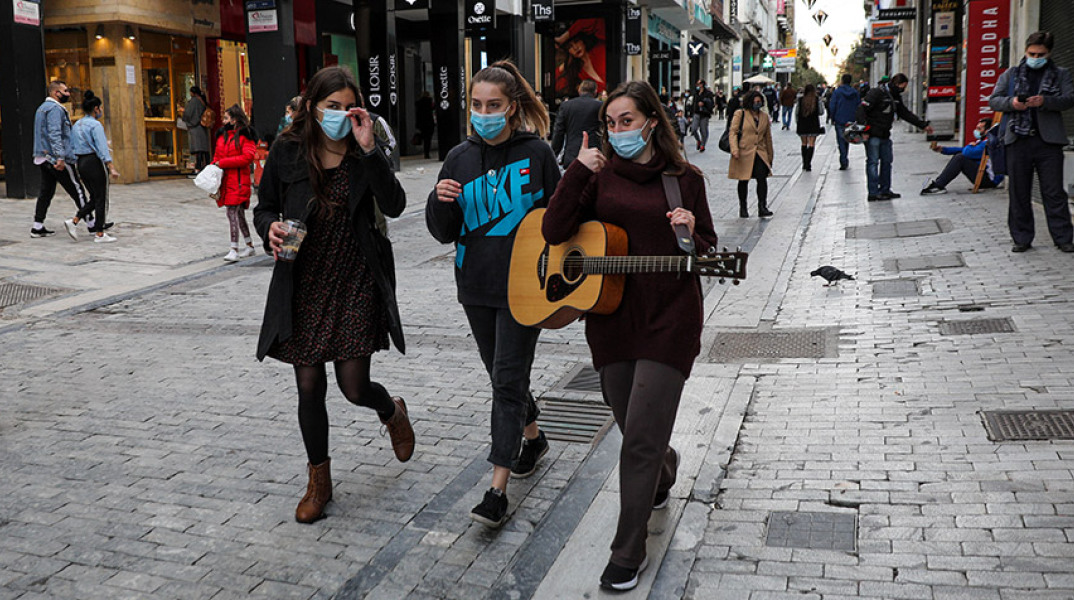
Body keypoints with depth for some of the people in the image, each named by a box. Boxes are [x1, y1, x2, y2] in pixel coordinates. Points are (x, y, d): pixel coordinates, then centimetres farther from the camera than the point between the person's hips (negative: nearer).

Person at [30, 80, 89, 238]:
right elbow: (55, 134, -24)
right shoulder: (55, 108, -12)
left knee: (46, 192, 10)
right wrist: (60, 157, -29)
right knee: (77, 190, -4)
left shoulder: (42, 108, 21)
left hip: (43, 158, 10)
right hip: (56, 158, -10)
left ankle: (37, 227, 9)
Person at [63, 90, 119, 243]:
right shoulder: (95, 125, -12)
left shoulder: (76, 125, 12)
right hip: (95, 162, -8)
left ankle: (73, 221, 1)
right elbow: (102, 148, -20)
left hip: (81, 163, 8)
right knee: (101, 199, 1)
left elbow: (72, 148, 15)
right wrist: (111, 168, -23)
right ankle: (99, 234, 3)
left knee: (94, 198, 16)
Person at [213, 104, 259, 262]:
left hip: (238, 180, -7)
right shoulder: (222, 135, 14)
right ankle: (249, 246, 25)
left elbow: (248, 157, -18)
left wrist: (223, 163, -16)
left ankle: (234, 249, -9)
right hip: (225, 180, 8)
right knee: (239, 214, 14)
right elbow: (217, 156, 22)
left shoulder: (246, 135, -8)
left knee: (232, 212, -13)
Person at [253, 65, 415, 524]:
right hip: (304, 288, 1)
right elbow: (264, 207, 10)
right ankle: (319, 481, 27)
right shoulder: (287, 152, 0)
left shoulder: (365, 153, -1)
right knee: (309, 388, 6)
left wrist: (368, 148, -22)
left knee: (355, 388, -3)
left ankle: (392, 411, 36)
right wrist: (271, 227, -12)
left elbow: (394, 206, -15)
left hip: (356, 284, -1)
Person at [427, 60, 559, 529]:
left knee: (508, 380, -6)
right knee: (501, 374, 18)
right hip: (477, 286, 5)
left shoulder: (535, 153, -6)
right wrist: (440, 201, -14)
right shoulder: (461, 158, 4)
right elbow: (444, 232, 3)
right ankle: (533, 437, 45)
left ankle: (498, 490, -3)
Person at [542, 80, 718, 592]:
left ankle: (629, 552, 9)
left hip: (670, 320, -3)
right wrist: (578, 171, -12)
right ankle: (664, 472, 52)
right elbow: (552, 232, -7)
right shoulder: (600, 175, 5)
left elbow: (709, 253, 5)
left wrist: (691, 236, -17)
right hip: (612, 319, 3)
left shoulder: (684, 178, 1)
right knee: (634, 428, 16)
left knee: (642, 437, -4)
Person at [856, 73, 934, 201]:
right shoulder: (877, 93, -13)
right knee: (873, 162, -6)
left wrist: (924, 125, 20)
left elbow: (906, 114, 22)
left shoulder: (896, 97, 14)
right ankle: (873, 193, -5)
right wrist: (865, 129, -24)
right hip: (872, 135, -9)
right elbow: (861, 109, -18)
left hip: (885, 135, 9)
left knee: (887, 161, 12)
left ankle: (885, 190, 21)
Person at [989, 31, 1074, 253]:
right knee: (1018, 193, 4)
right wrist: (1011, 103, -11)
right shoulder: (1011, 74, 15)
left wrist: (1045, 101, -19)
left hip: (1049, 142, -1)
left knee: (1054, 192, -2)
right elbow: (993, 100, 10)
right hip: (1018, 140, 2)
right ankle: (1022, 239, 12)